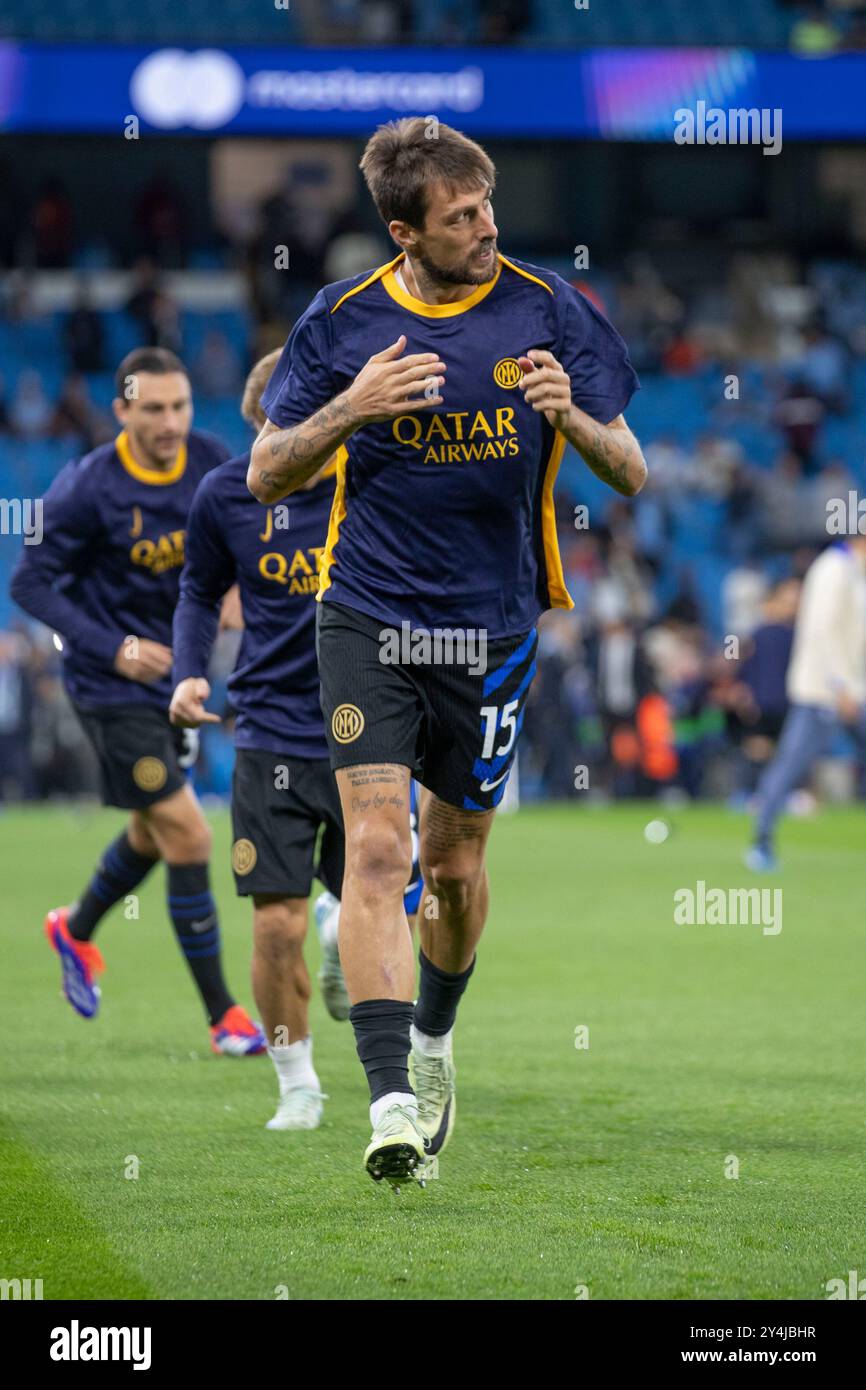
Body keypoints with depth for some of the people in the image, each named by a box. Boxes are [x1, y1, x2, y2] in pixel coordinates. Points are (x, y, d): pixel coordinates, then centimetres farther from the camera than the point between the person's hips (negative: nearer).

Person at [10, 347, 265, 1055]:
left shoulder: (209, 460, -5)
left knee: (155, 831, 21)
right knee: (188, 838, -11)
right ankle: (224, 1017, -2)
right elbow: (30, 583, -14)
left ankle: (77, 930, 50)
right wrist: (113, 648, -22)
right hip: (110, 683, -7)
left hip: (173, 673, 7)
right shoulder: (88, 488, -20)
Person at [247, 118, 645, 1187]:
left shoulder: (548, 312, -3)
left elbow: (631, 474, -2)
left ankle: (432, 1037, 40)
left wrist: (571, 417, -24)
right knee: (377, 846, -16)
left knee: (455, 868, 11)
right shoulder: (342, 319, -2)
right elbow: (267, 476, 0)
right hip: (366, 619, -1)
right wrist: (349, 409, -18)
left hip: (491, 631, 1)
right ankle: (391, 1100, -20)